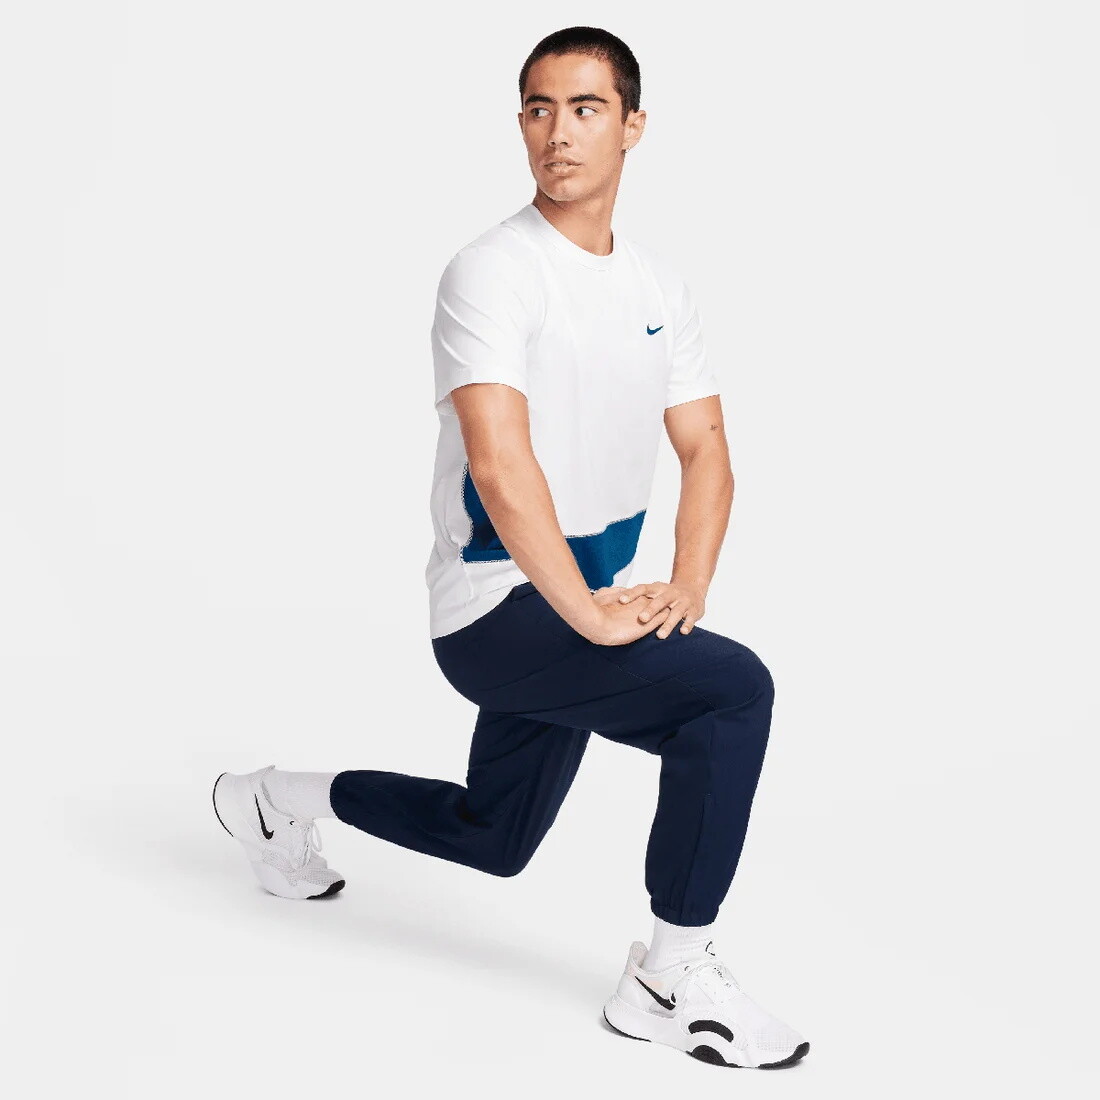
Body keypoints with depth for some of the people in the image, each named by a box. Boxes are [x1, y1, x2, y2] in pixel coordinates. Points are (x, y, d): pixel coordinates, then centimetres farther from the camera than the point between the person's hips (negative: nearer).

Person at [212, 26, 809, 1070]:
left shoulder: (659, 285, 8)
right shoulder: (491, 273, -15)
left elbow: (705, 449, 7)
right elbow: (499, 463, -25)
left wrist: (686, 588, -8)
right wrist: (589, 613, -26)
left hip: (586, 609, 8)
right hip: (497, 609, -8)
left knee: (490, 837, 23)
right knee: (732, 690, -26)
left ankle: (281, 799, 45)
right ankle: (669, 977, -13)